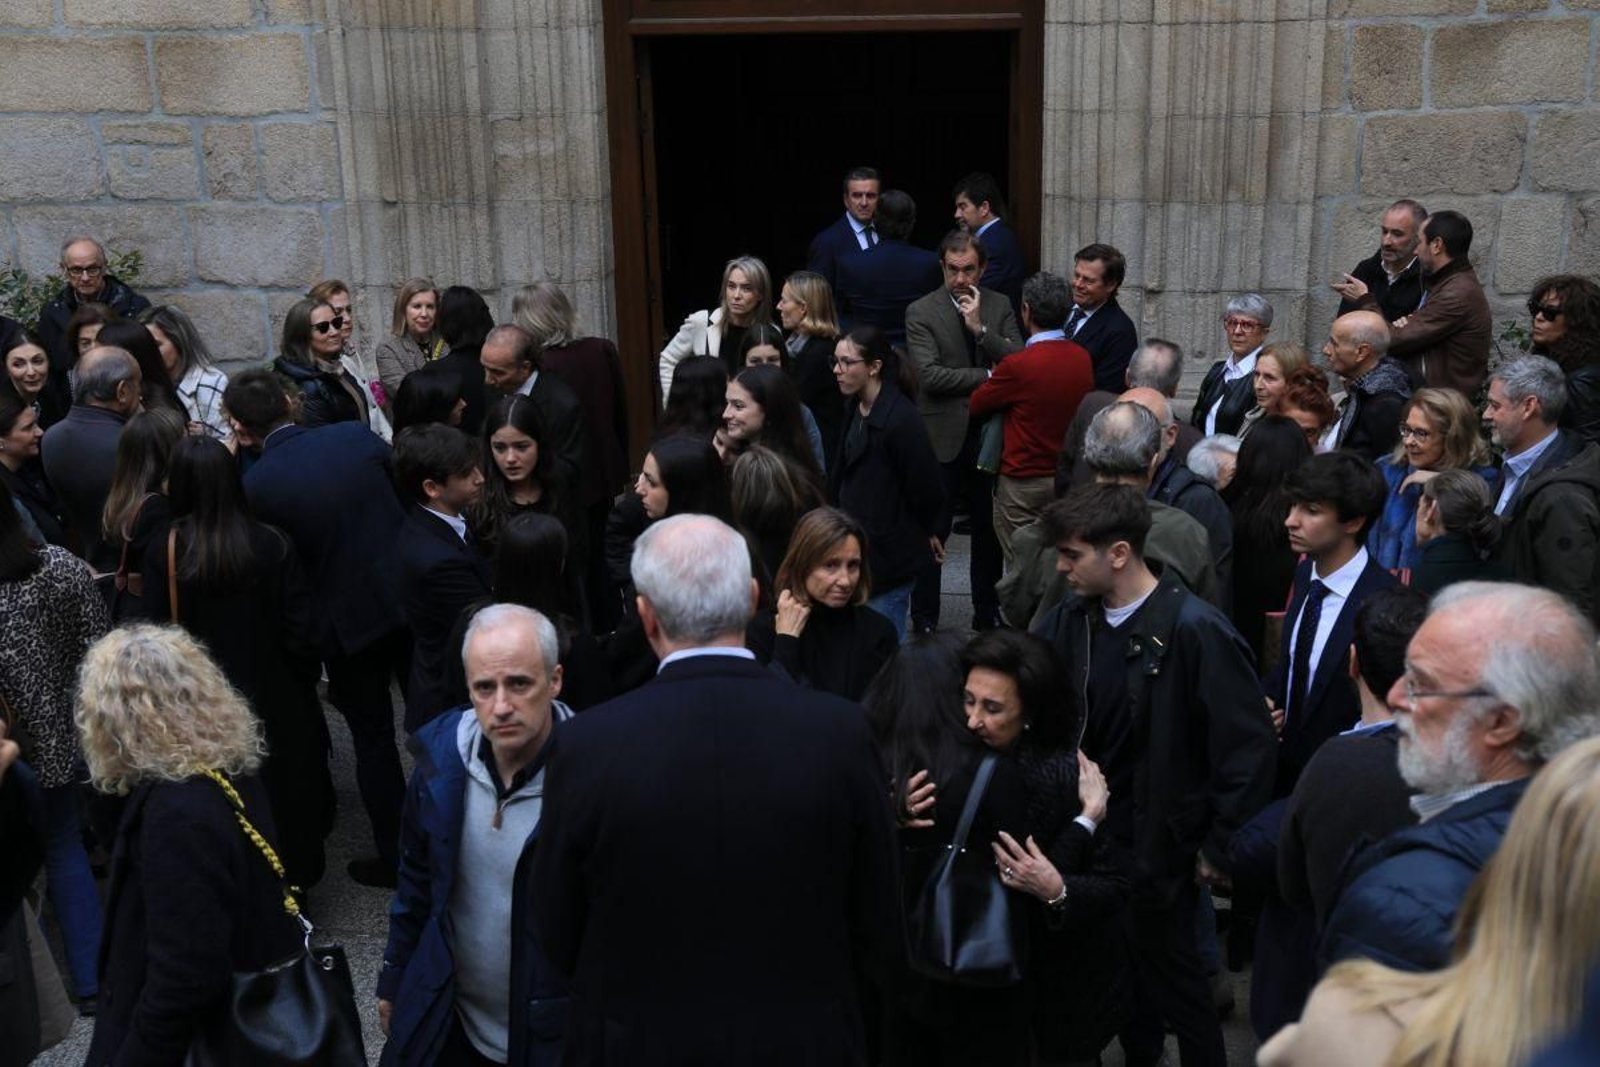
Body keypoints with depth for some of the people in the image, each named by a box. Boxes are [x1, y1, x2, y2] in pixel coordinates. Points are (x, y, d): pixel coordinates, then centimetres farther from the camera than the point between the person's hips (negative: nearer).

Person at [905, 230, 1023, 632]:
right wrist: (987, 377, -13)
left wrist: (980, 328, -15)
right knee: (932, 531, 3)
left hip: (989, 433, 4)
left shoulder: (999, 306, 7)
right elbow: (929, 374, -15)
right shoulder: (921, 312, -5)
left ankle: (987, 612, 27)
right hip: (942, 436, -3)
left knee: (989, 528, 13)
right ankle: (924, 619, 14)